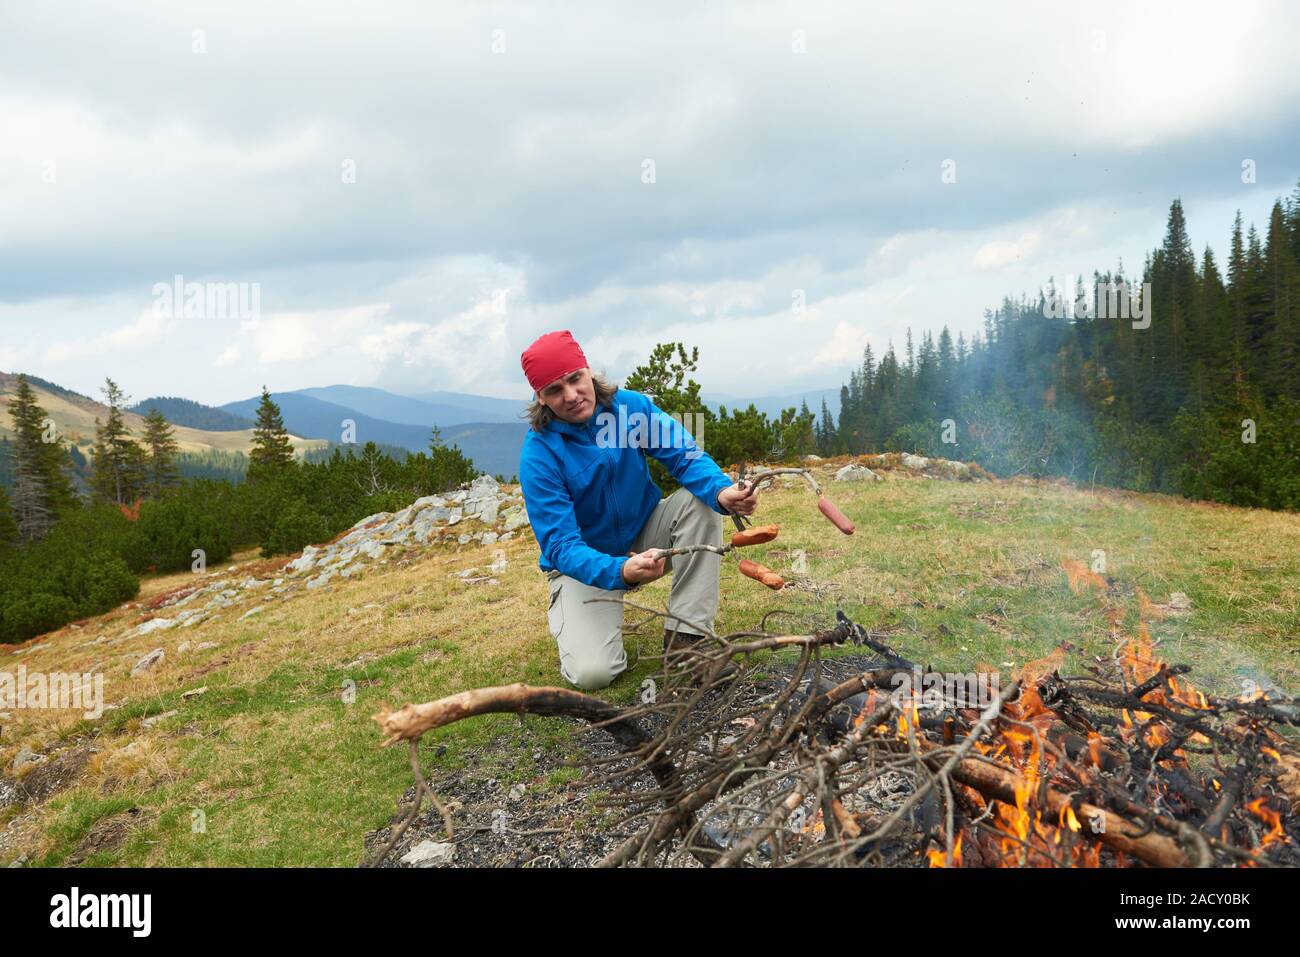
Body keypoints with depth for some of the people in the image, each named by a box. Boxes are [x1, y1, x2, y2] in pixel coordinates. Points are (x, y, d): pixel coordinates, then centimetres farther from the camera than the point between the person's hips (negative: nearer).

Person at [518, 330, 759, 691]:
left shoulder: (631, 405, -14)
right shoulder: (539, 455, -24)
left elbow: (686, 455, -18)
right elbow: (560, 545, -28)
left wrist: (722, 491, -42)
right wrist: (620, 571, -47)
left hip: (644, 535, 4)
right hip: (587, 563, -3)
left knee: (700, 501, -23)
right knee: (592, 673, -23)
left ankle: (685, 635, -17)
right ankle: (567, 612, 13)